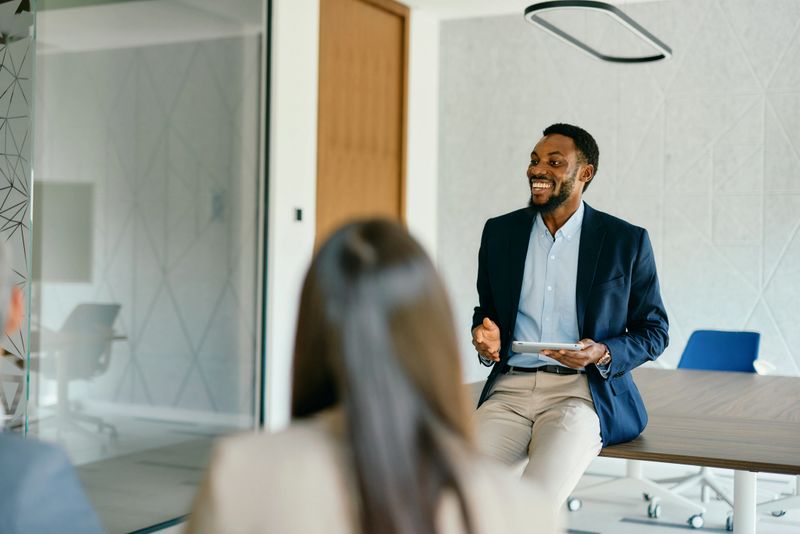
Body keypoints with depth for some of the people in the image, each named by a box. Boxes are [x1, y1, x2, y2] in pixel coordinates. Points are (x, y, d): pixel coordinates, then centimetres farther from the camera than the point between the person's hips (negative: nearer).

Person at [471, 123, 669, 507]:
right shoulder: (499, 232, 12)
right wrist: (486, 338, -1)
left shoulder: (627, 241, 3)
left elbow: (654, 331, 9)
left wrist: (603, 354, -11)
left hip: (582, 391, -3)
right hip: (510, 388, 3)